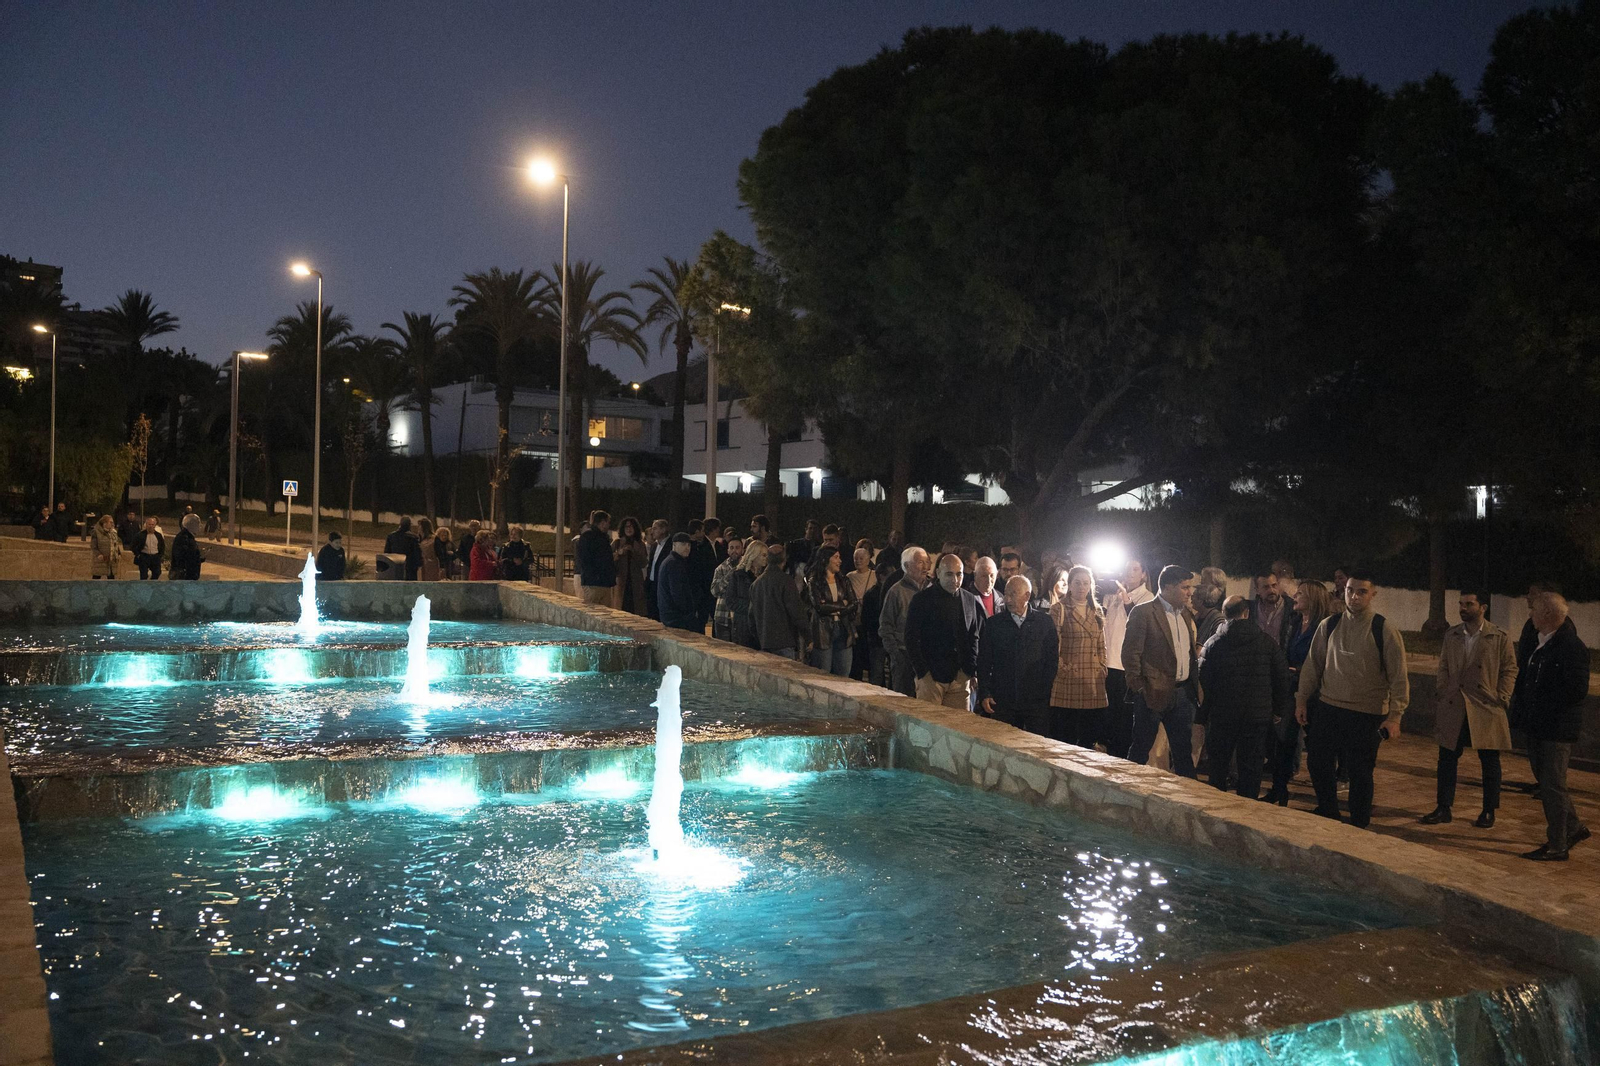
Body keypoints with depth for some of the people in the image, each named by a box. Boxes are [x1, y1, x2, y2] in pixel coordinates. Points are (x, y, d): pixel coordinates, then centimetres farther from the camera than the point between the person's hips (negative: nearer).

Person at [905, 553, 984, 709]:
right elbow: (911, 640, -2)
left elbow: (975, 638, 16)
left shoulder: (971, 601, 11)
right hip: (930, 677, -3)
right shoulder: (922, 600, -1)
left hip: (961, 677, 4)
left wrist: (972, 671, 6)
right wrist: (923, 672, -8)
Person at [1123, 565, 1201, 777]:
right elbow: (1130, 654, -11)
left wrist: (1193, 685, 13)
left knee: (1184, 751, 12)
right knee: (1140, 750, 4)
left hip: (1182, 694, 7)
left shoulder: (1186, 615, 14)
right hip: (1154, 693, -7)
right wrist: (1139, 688, -13)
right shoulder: (1143, 613, -10)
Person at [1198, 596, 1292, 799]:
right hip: (1258, 716, 1)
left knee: (1218, 765, 13)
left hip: (1221, 715, 0)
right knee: (1250, 766, 7)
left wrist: (1205, 712, 5)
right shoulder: (1268, 643, -2)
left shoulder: (1212, 644, -5)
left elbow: (1203, 683, -4)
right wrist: (1280, 709, 12)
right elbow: (1282, 680, 2)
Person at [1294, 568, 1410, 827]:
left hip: (1366, 715, -3)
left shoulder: (1384, 631, -6)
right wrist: (1302, 699, 7)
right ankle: (1327, 814, 32)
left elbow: (1399, 677, -6)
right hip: (1326, 709, 4)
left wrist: (1394, 716, -12)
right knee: (1318, 764, 10)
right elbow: (1312, 664, 10)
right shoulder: (1329, 625, 4)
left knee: (1360, 773, 4)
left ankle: (1358, 826, 23)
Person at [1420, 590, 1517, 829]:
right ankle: (1443, 808, 13)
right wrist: (1439, 701, 4)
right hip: (1453, 709, 3)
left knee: (1489, 761, 6)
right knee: (1447, 758, 5)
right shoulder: (1451, 636, 8)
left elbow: (1509, 670, 0)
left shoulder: (1500, 638, -3)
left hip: (1486, 710, -3)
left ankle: (1489, 812, 19)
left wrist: (1502, 699, -9)